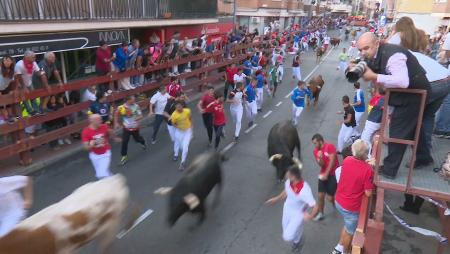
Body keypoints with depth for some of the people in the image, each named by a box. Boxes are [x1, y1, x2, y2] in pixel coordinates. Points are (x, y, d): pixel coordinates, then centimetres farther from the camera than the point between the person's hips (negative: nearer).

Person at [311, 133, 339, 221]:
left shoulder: (330, 146, -16)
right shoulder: (315, 151, 1)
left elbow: (332, 162, -16)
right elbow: (321, 165, -1)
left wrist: (326, 174, -13)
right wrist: (320, 158, -22)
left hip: (333, 174, -5)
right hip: (323, 174, 5)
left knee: (329, 197, -4)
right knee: (320, 196, 2)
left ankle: (335, 204, 30)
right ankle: (320, 214, 19)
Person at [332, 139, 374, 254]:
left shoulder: (347, 160, -9)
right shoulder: (367, 169, -27)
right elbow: (368, 193, -20)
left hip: (339, 201, 6)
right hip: (351, 207, -6)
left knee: (348, 226, 32)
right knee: (350, 232, 21)